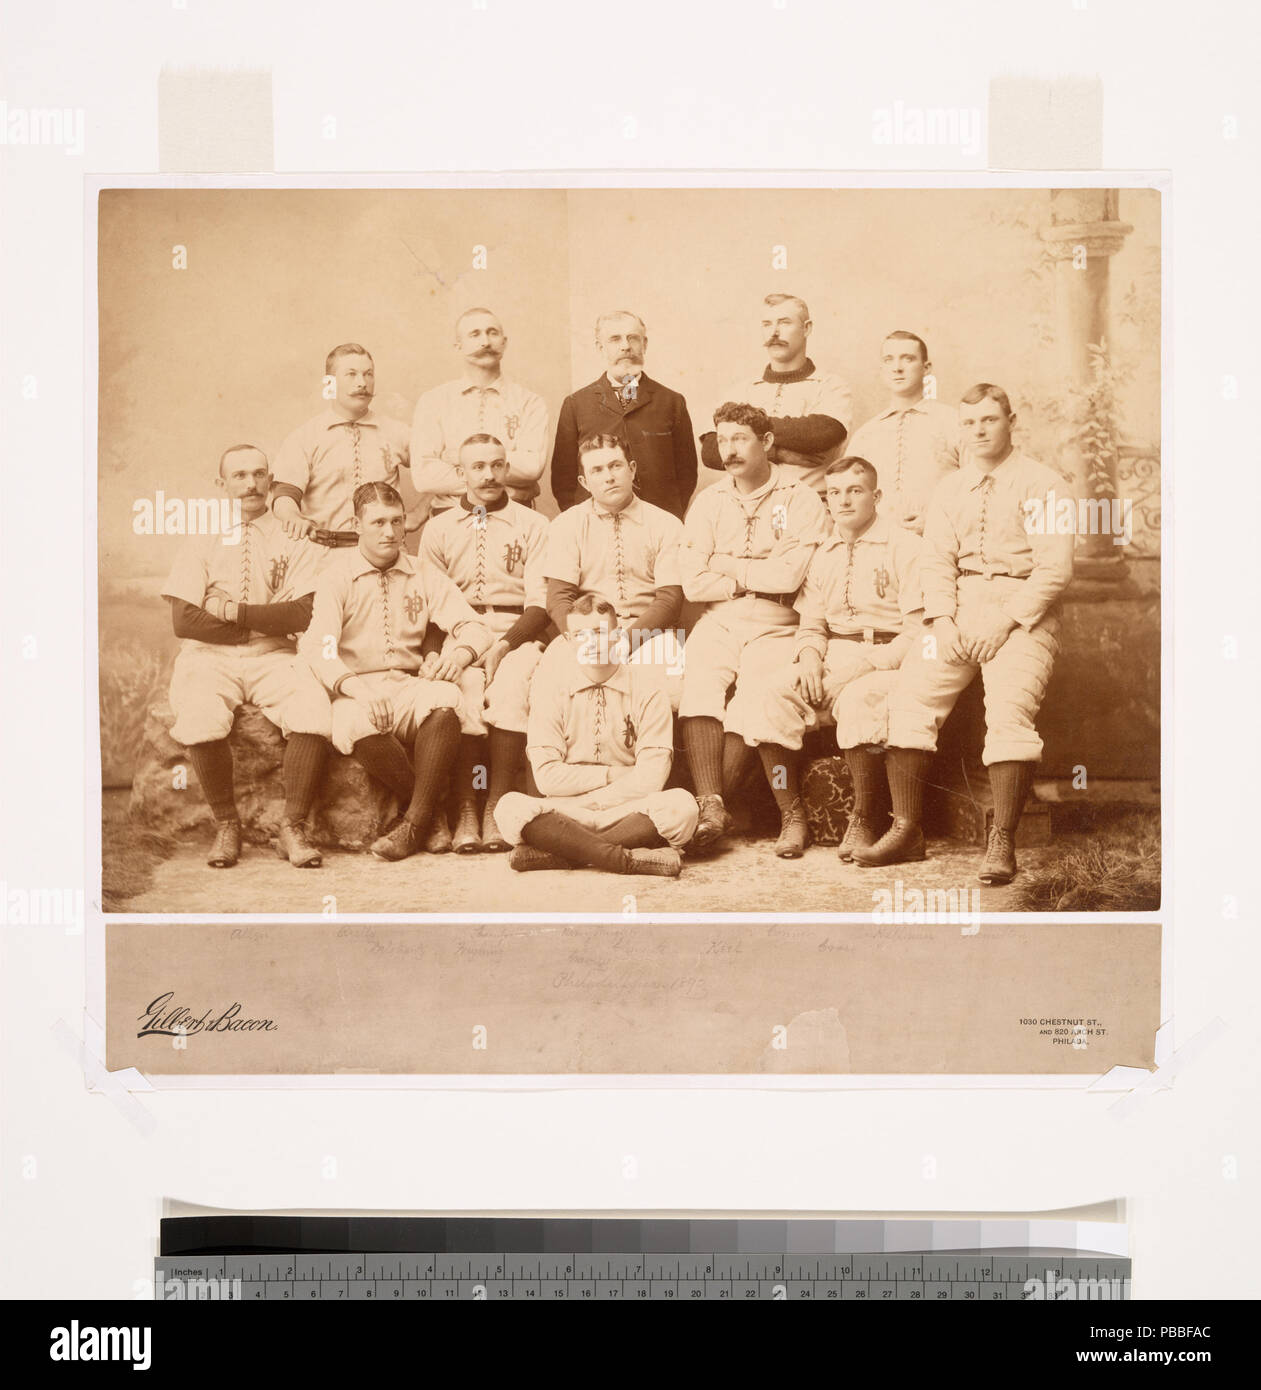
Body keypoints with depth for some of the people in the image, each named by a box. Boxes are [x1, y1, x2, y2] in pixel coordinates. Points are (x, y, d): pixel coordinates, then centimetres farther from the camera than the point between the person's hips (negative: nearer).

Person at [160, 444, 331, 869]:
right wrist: (266, 621, -4)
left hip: (273, 658, 0)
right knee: (200, 722, -32)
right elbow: (184, 621, -1)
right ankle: (226, 826, -9)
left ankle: (292, 828, -14)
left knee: (314, 713, -30)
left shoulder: (292, 540, 11)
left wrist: (231, 611, -8)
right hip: (208, 658, 0)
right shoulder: (202, 540, 11)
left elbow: (301, 614, -5)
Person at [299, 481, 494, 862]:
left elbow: (474, 626, 7)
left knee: (446, 698, -33)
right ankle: (433, 812, -14)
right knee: (355, 723, -38)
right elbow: (317, 644, -10)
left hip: (410, 687, 2)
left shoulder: (424, 574, 15)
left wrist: (459, 654, -19)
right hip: (357, 690, -2)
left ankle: (415, 822, -23)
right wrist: (353, 687, -29)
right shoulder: (337, 574, 5)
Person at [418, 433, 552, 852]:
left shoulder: (533, 526, 11)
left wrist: (503, 646, -13)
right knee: (466, 692, -31)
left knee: (510, 688, -33)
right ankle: (465, 814, -28)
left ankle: (496, 810, -27)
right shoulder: (437, 529, 16)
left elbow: (540, 604, 3)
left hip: (517, 632, -1)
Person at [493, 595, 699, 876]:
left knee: (681, 805, -31)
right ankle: (628, 859, -34)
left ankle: (558, 854, -27)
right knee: (511, 807, -30)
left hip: (626, 815, 0)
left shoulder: (647, 691, 2)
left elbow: (650, 778, -9)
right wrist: (613, 774, -7)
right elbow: (547, 777, -5)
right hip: (564, 814, 0)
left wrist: (584, 801, -10)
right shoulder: (549, 690, 4)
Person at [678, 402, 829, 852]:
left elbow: (789, 576, -10)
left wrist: (728, 567, 1)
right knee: (698, 687, -25)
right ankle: (710, 806, -30)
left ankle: (709, 802, -22)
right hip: (717, 621, 3)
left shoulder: (801, 500, 3)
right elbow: (693, 582, 4)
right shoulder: (709, 502, 15)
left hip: (774, 627, -2)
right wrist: (755, 579, -2)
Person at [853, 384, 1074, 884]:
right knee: (909, 693, -13)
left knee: (1009, 708, -26)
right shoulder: (950, 488, 17)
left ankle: (1002, 843, -22)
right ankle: (906, 830, -9)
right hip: (960, 607, 5)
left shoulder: (1042, 484, 1)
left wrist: (1004, 622, -15)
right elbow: (934, 560, 9)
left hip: (1022, 612, -4)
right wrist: (943, 621, -7)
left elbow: (1055, 569, -7)